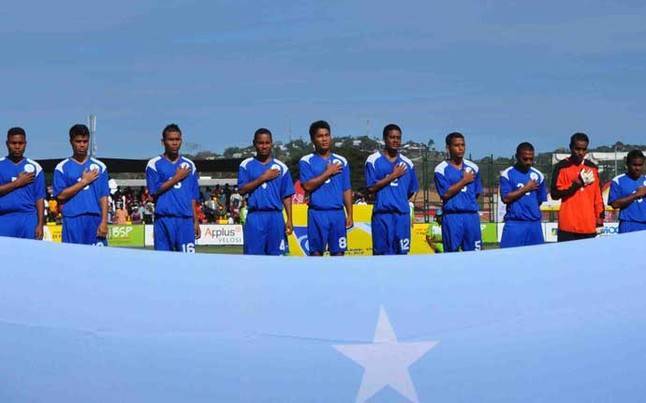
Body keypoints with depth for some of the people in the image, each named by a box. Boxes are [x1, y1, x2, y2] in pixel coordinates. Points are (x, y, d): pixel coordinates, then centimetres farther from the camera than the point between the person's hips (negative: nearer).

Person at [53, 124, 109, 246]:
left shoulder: (99, 166, 9)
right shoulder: (62, 167, 5)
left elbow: (103, 197, 6)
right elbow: (60, 195, -3)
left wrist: (104, 222, -4)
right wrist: (84, 181, -5)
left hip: (95, 219, 1)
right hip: (72, 220, -1)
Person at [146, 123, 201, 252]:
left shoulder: (189, 165, 15)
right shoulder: (154, 164, 5)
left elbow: (193, 197, 14)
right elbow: (154, 191, -5)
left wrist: (196, 221, 9)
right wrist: (176, 178, -5)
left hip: (186, 219, 2)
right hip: (164, 219, -2)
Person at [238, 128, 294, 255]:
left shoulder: (281, 167, 9)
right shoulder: (246, 165, 6)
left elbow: (286, 196, 8)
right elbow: (242, 190, -3)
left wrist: (289, 220, 0)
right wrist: (263, 178, -8)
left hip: (275, 217, 1)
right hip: (255, 217, -1)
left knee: (276, 254, 2)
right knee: (253, 253, -4)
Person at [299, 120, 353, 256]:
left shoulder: (341, 161, 12)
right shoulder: (306, 161, 2)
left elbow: (347, 190, 12)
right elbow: (308, 186, -11)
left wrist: (349, 215, 6)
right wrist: (328, 172, -8)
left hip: (338, 213, 3)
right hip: (317, 213, -3)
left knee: (338, 252, 2)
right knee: (316, 252, 0)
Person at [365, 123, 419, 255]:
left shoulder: (407, 163, 12)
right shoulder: (373, 160, 1)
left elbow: (411, 191, 19)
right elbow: (371, 188, -6)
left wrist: (399, 202, 9)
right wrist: (393, 176, -7)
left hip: (402, 214, 3)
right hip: (382, 214, -3)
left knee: (401, 253, 2)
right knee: (381, 254, -3)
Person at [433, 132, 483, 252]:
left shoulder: (473, 168, 12)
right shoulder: (441, 169, -1)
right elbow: (445, 194, -10)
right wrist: (464, 181, -7)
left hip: (472, 215, 4)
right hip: (452, 217, -4)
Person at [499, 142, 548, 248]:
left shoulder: (538, 175, 9)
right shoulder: (507, 174, -2)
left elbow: (540, 200, 17)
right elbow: (506, 198, -10)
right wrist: (525, 189, -10)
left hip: (534, 223, 4)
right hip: (514, 223, -4)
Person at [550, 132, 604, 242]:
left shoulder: (592, 167, 14)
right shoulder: (562, 167, -1)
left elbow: (598, 194, 16)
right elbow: (555, 194, -6)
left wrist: (600, 215, 10)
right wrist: (575, 184, -13)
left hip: (589, 225, 4)